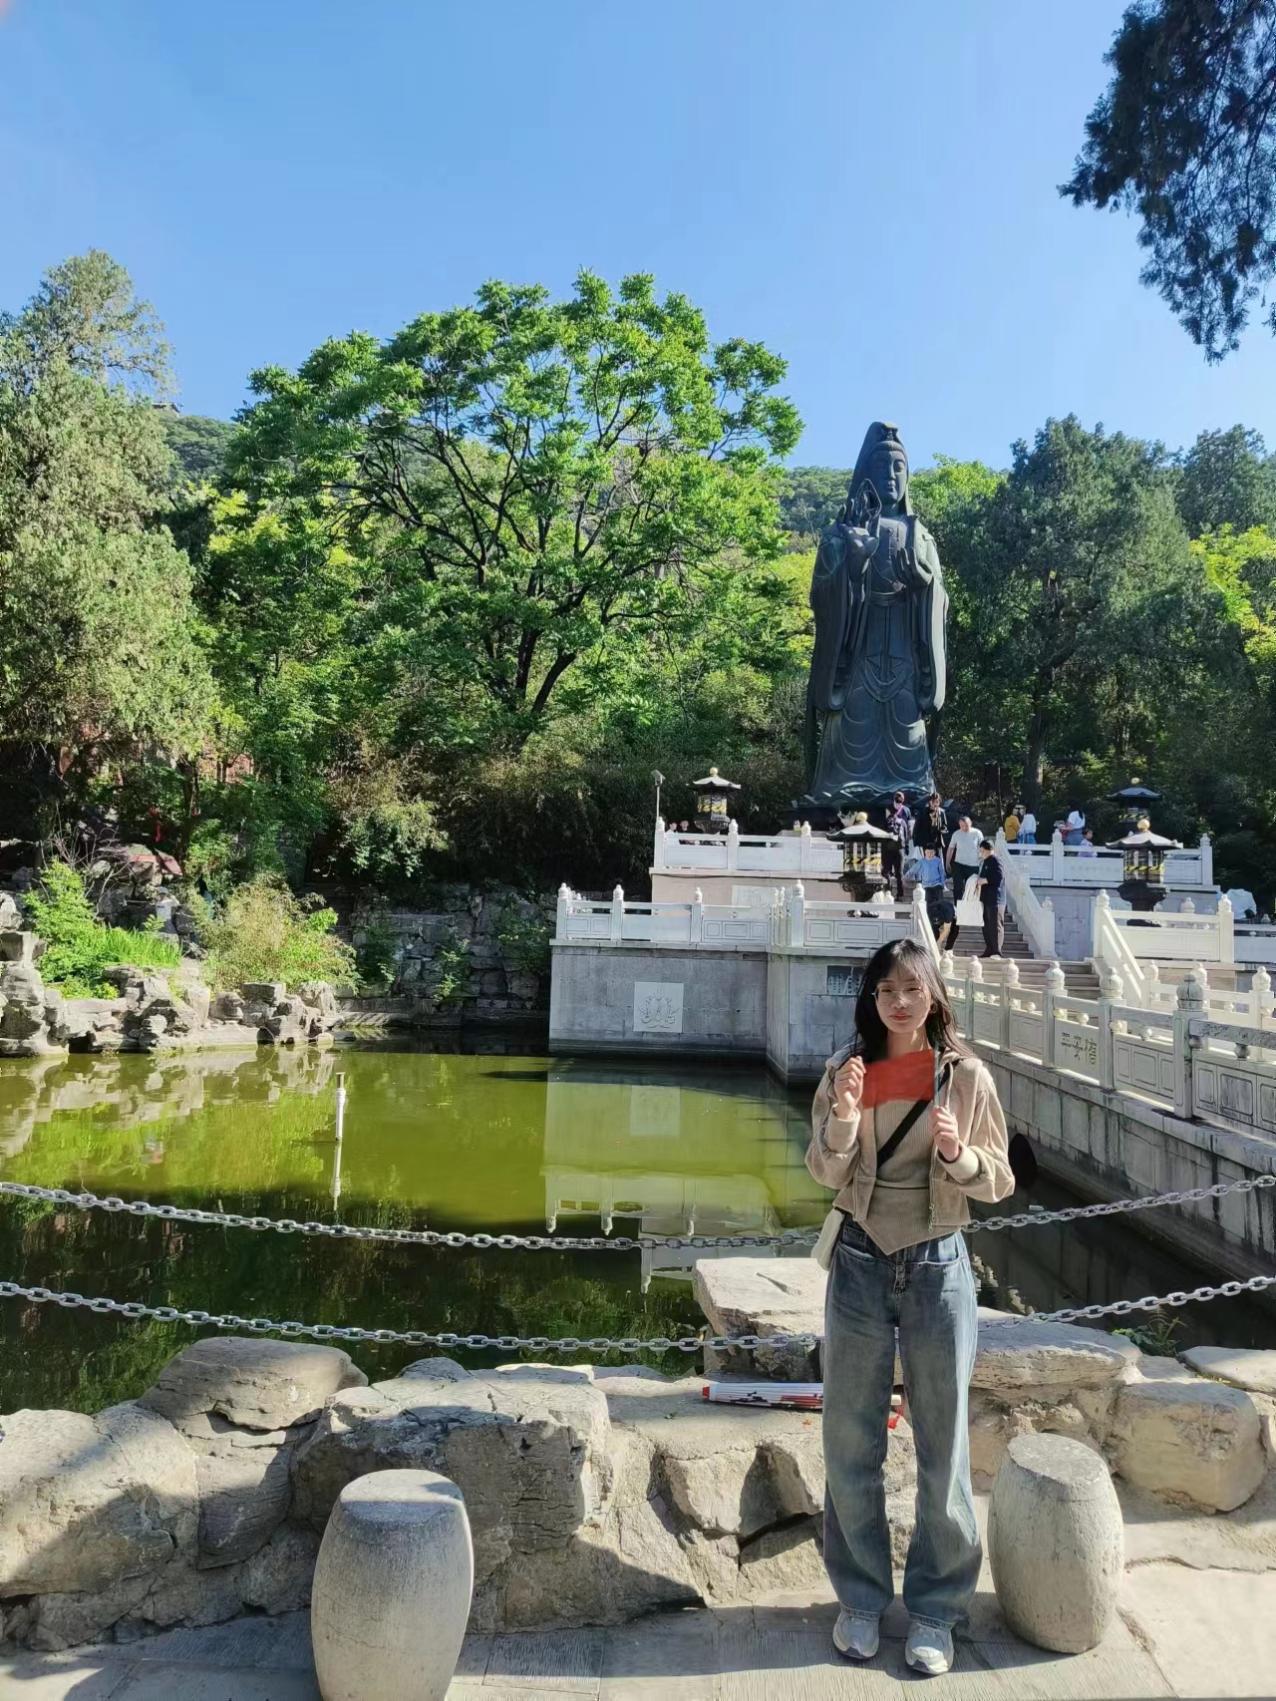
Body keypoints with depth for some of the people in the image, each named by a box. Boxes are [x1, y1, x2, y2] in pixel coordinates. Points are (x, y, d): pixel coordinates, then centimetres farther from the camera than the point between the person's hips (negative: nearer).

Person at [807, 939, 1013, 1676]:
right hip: (859, 1263, 1)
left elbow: (999, 1181, -2)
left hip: (938, 1264, -1)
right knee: (850, 1443, 12)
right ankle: (861, 1597, 31)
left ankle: (936, 1609, 29)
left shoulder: (967, 1076, -6)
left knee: (943, 1443, 10)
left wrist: (958, 1153, -22)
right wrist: (843, 1115, -24)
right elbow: (826, 1173, -6)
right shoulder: (846, 1070, -4)